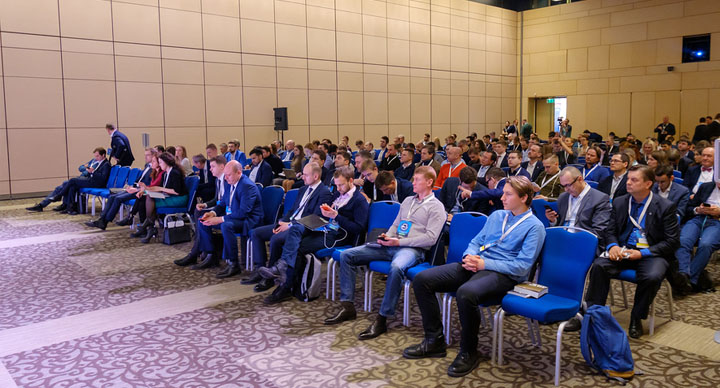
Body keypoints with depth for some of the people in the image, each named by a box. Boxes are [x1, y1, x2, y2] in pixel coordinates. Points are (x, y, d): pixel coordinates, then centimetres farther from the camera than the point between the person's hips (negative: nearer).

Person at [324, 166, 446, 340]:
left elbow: (431, 238, -10)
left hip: (412, 249, -7)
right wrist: (387, 237, 2)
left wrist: (399, 242, -15)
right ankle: (347, 306, -6)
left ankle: (382, 319, -34)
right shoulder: (408, 200, 24)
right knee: (347, 255, -5)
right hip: (391, 245, 8)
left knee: (396, 267, -44)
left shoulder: (436, 207, 1)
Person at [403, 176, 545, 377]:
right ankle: (434, 341, 1)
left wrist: (484, 264, -16)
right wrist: (469, 257, -3)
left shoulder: (534, 226, -2)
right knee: (422, 279, -9)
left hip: (503, 275, -7)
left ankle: (468, 353, -17)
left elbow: (522, 267, -10)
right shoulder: (496, 215, 20)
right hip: (475, 265, 7)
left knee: (466, 293, -39)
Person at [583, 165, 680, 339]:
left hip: (651, 254, -3)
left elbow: (672, 241, -5)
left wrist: (643, 253, -16)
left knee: (652, 277, -34)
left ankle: (636, 318, -9)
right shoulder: (619, 202, 9)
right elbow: (611, 231, 14)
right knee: (599, 265, -26)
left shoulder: (666, 207, -3)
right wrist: (613, 246, -11)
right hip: (622, 251, 3)